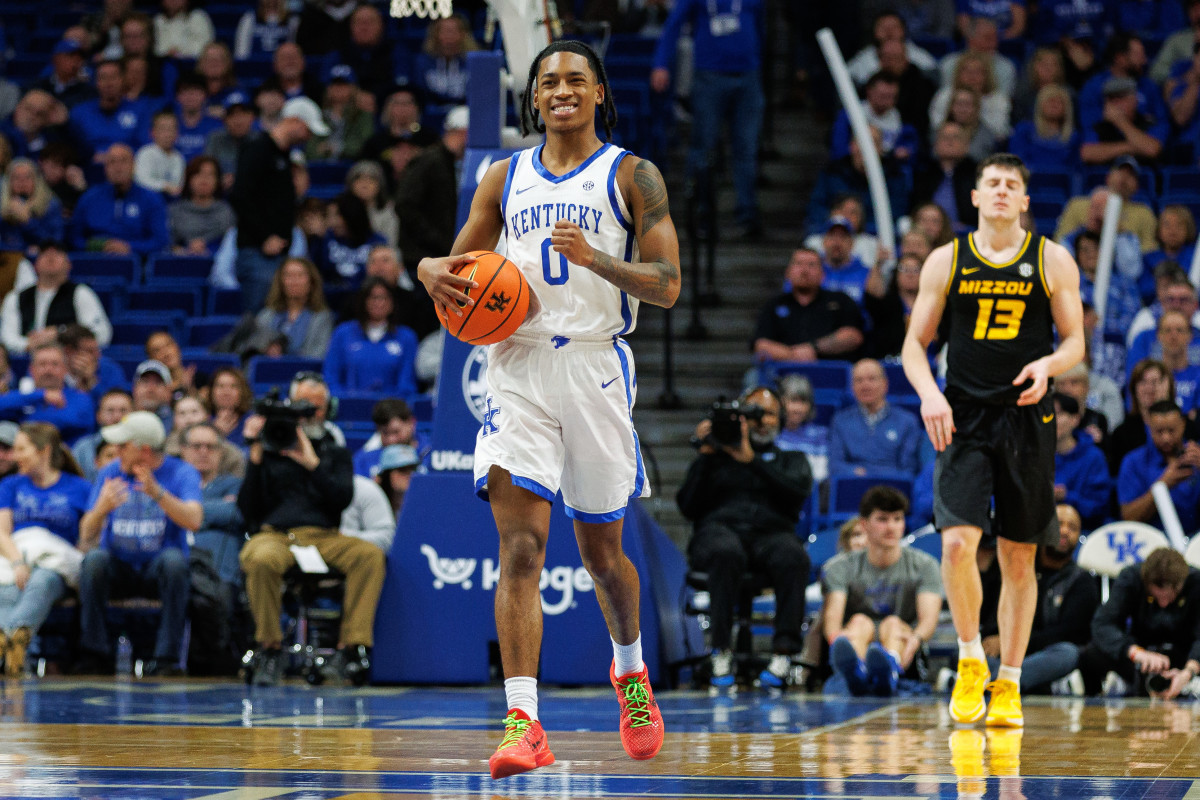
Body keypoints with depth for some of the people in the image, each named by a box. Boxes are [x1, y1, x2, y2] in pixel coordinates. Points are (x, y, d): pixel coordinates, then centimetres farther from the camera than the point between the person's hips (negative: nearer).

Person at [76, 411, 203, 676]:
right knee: (94, 558, -30)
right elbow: (87, 537, -3)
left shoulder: (182, 473, -4)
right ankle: (95, 653, -23)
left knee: (174, 559, -35)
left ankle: (167, 656, -30)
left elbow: (193, 522, -22)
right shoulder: (110, 473, 3)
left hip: (158, 570, -2)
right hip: (119, 568, 2)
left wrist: (157, 493, -35)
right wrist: (101, 508, -25)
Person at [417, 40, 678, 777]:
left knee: (601, 548, 12)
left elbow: (667, 286, -5)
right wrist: (434, 272, -4)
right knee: (520, 545, -13)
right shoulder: (506, 178, 12)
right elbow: (460, 263, 20)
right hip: (517, 365, 1)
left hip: (595, 365, -1)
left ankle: (631, 668, 42)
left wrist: (595, 258, -21)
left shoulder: (632, 177, 2)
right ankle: (523, 722, -20)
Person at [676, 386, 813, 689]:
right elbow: (689, 507, 11)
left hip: (772, 532, 1)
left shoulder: (791, 460, 26)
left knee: (793, 557, -37)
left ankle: (784, 651, -38)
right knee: (726, 552, -40)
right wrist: (705, 456, 4)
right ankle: (721, 651, -35)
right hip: (719, 527, -1)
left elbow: (797, 493, 2)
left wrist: (751, 460, -5)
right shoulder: (716, 457, 24)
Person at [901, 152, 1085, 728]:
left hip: (1027, 421, 0)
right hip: (964, 418, 0)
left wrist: (1048, 365, -15)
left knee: (1018, 558, 5)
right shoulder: (946, 261, 5)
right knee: (958, 544, -16)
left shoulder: (1052, 261, 4)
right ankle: (970, 660, 4)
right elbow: (915, 343, 8)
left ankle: (1008, 683, 15)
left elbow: (1075, 340, 7)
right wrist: (928, 393, -11)